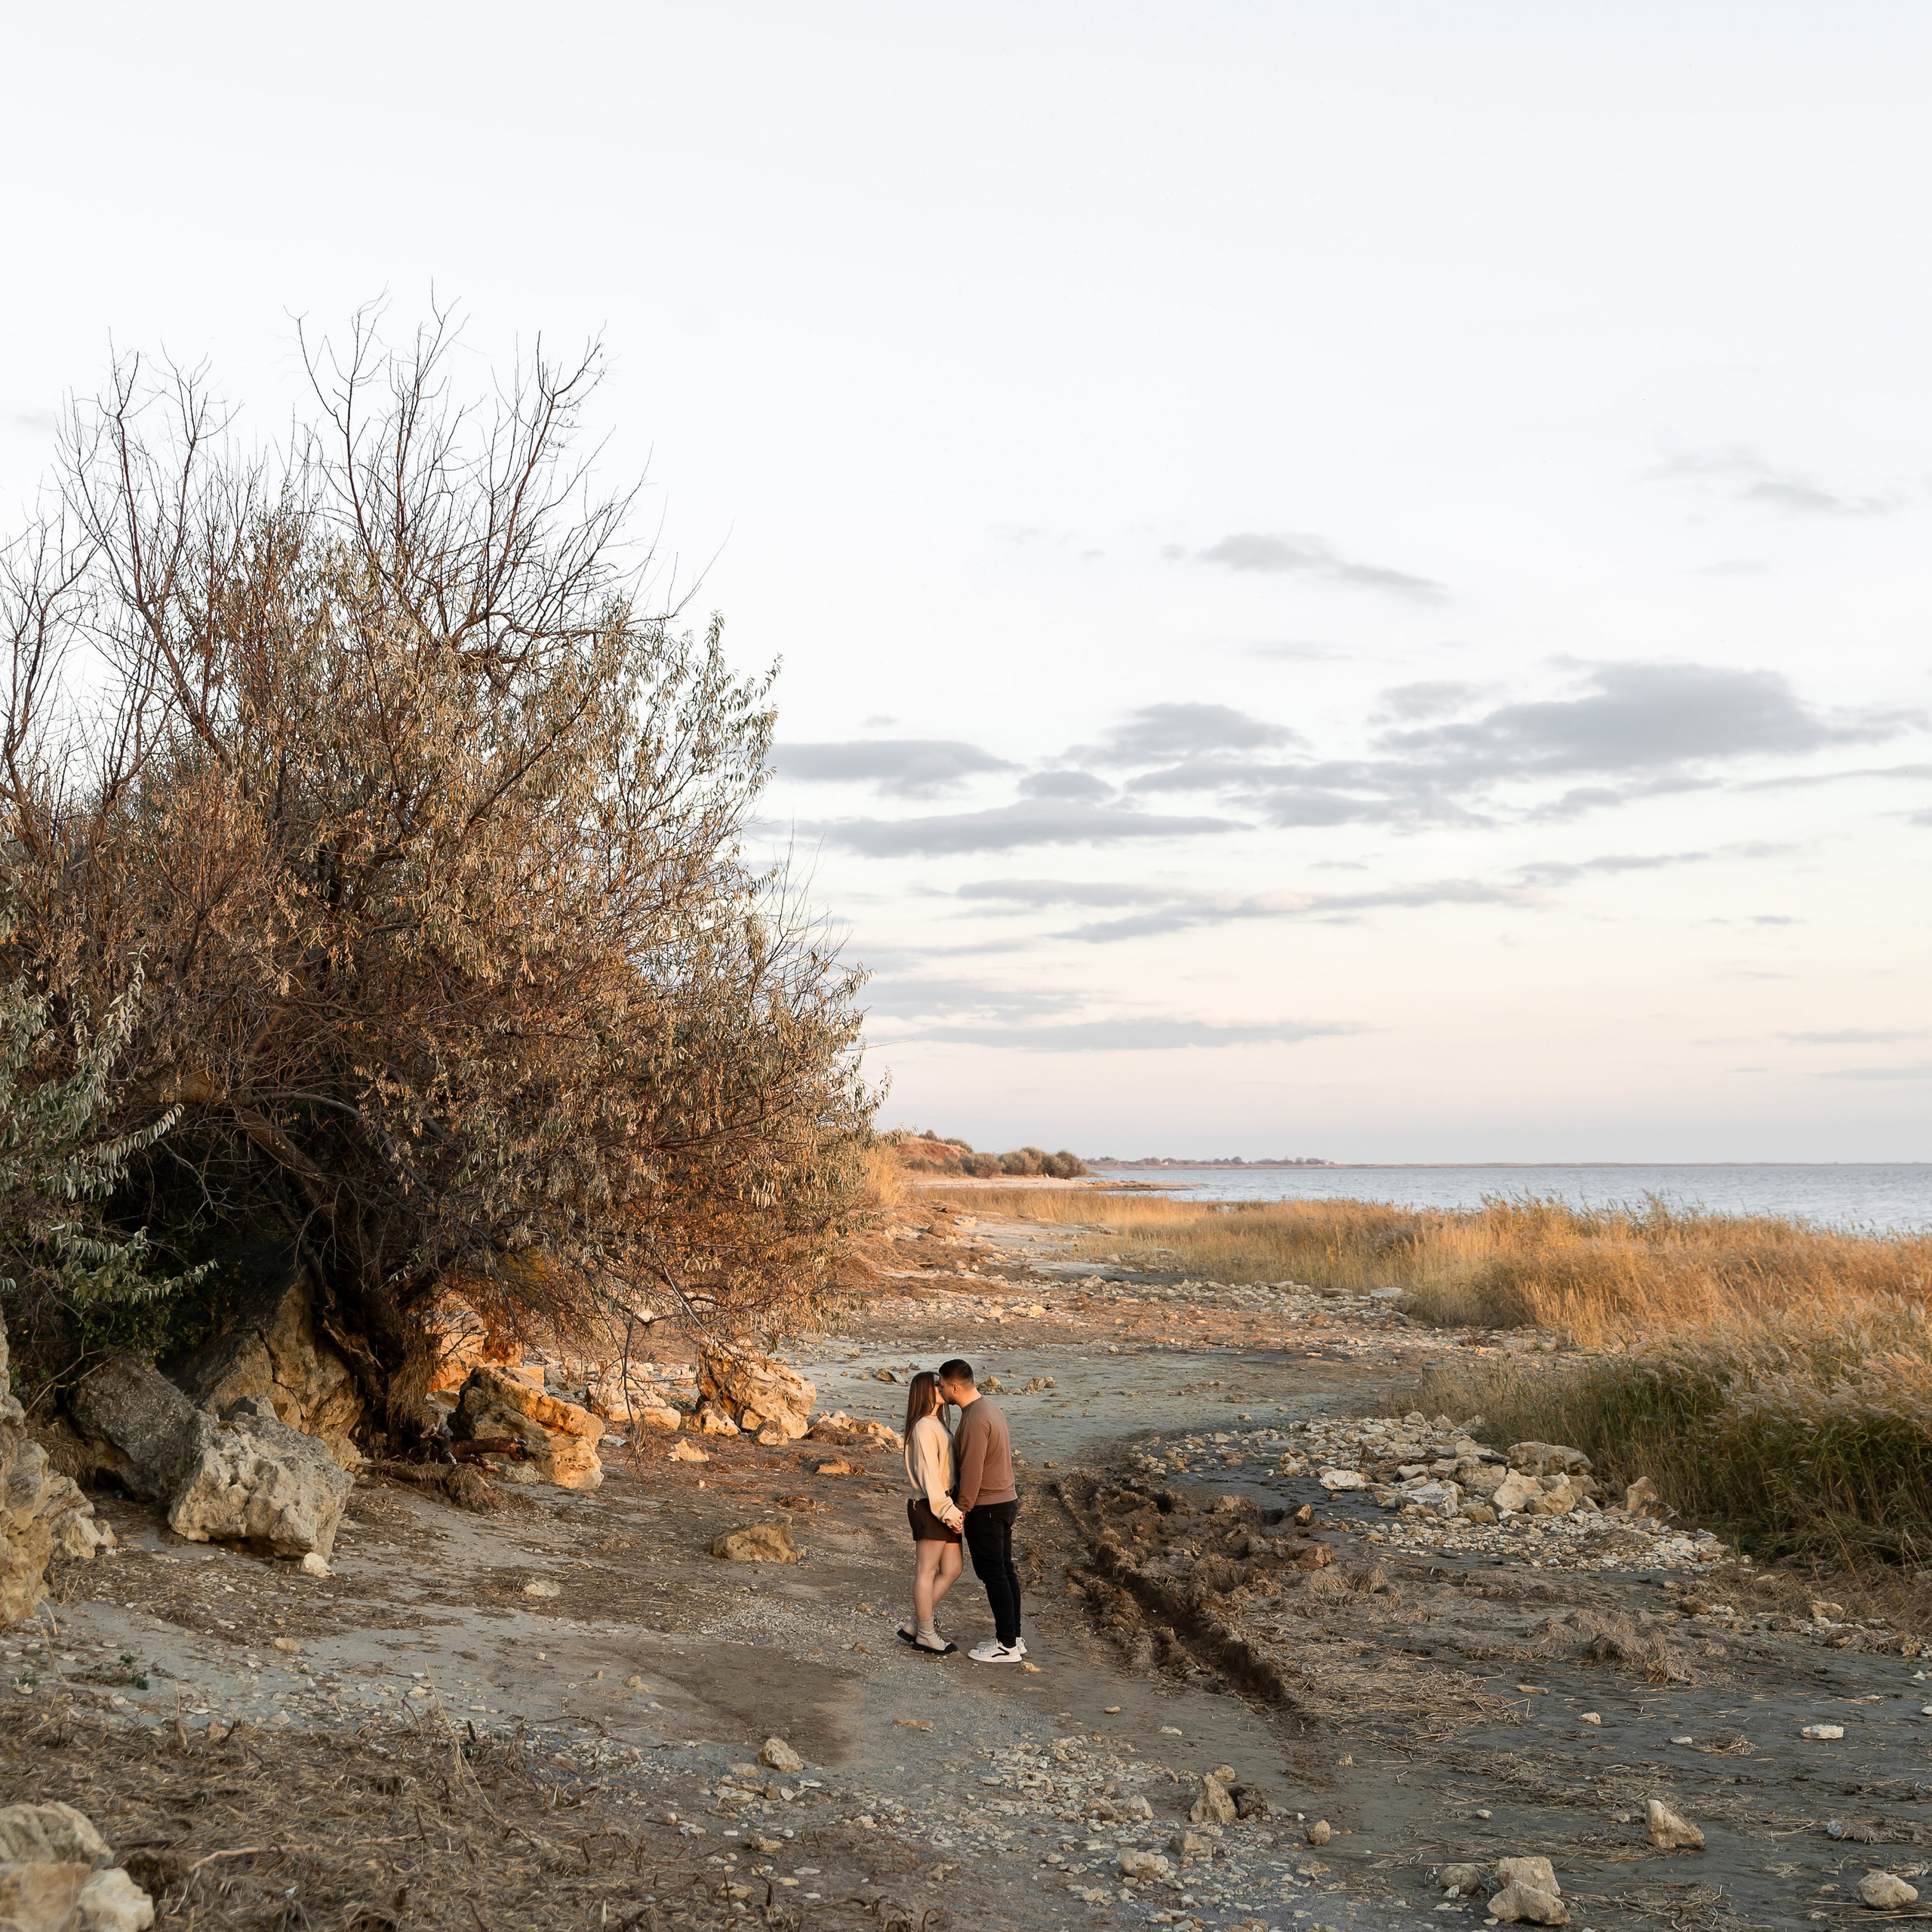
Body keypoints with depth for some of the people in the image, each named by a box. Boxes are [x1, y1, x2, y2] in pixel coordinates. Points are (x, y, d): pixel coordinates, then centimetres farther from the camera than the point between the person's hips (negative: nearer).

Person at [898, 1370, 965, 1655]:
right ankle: (925, 1636, 11)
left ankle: (914, 1626, 18)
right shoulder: (924, 1427, -15)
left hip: (943, 1506, 10)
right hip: (929, 1506, -10)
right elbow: (928, 1475, -20)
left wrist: (953, 1508, 11)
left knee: (953, 1568, 12)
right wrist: (948, 1510, -20)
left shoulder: (936, 1425, 16)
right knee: (926, 1571, 1)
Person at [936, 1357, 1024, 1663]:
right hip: (1004, 1500, 10)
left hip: (986, 1508, -10)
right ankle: (1013, 1637, 22)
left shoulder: (975, 1420, -23)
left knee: (993, 1574, -2)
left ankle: (1007, 1646, 3)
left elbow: (971, 1471, -23)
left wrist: (961, 1509, -14)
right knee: (1004, 1569, 15)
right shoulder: (988, 1407, 9)